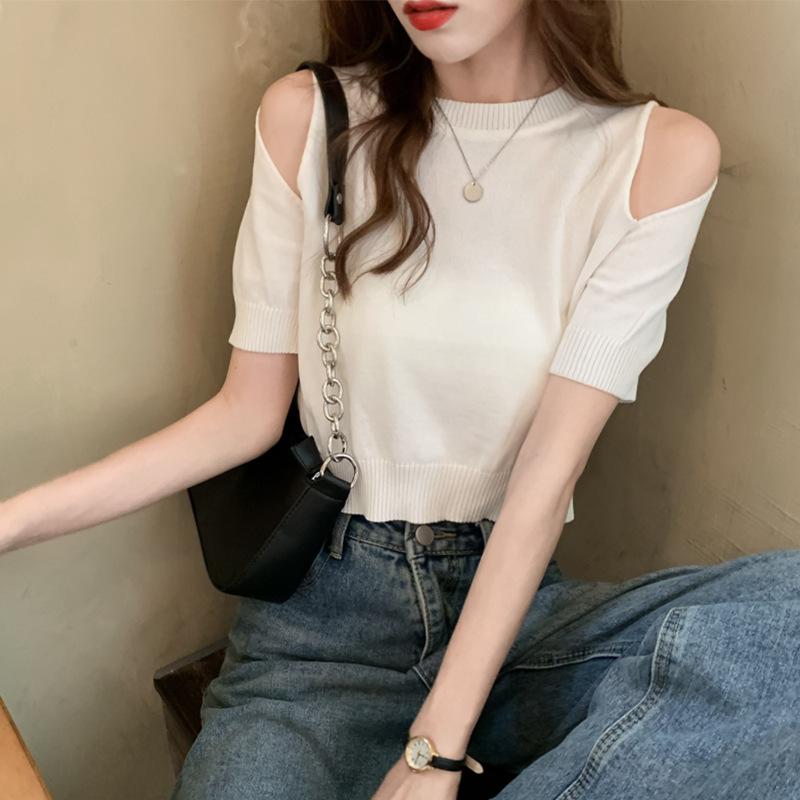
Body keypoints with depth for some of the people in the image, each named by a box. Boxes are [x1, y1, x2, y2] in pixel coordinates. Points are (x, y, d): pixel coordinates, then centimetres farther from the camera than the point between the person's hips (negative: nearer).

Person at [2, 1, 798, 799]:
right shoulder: (306, 117, -3)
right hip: (323, 611, -1)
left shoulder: (660, 155, -7)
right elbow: (249, 411, 0)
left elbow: (548, 472, -12)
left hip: (511, 604, 2)